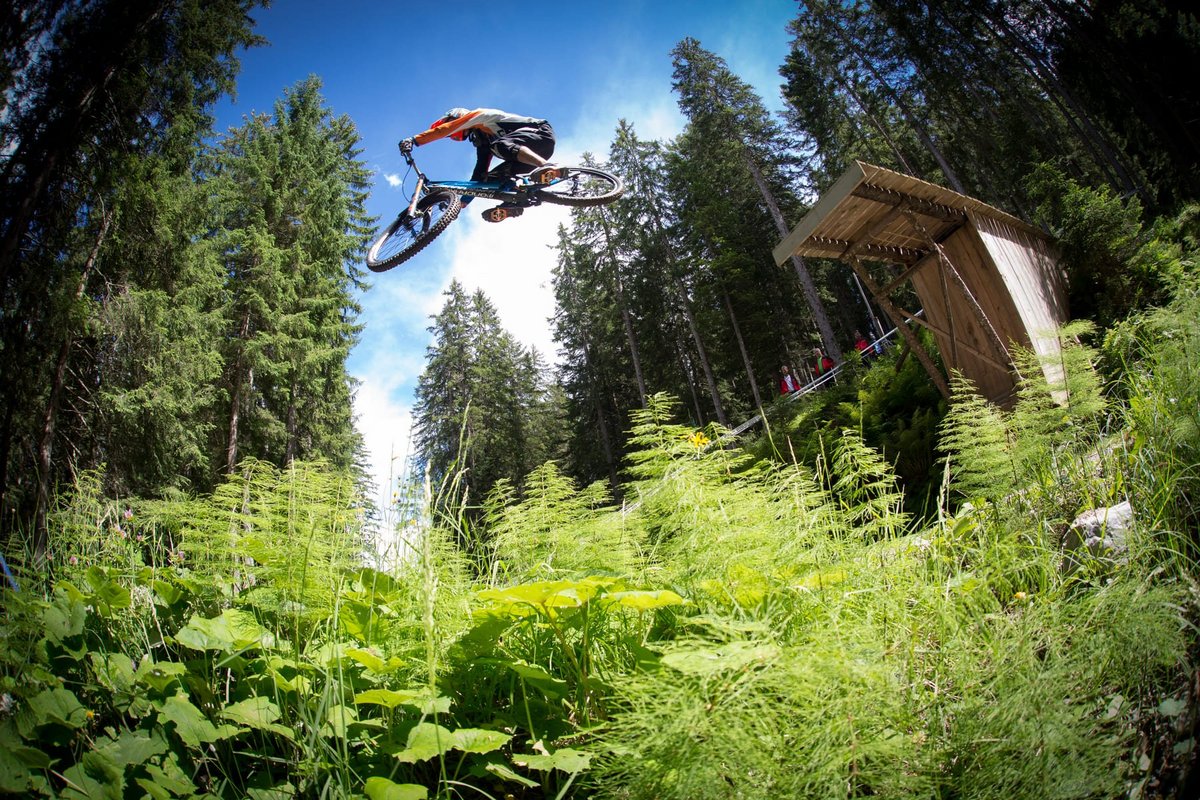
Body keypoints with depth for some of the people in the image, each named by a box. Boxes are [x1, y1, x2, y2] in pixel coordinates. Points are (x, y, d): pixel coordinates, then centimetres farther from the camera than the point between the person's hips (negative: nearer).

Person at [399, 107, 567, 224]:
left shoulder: (479, 115, 1)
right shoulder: (482, 140, 25)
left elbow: (442, 129, -10)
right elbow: (480, 173, 21)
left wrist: (414, 140, -16)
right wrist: (461, 202, 16)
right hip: (531, 152, 9)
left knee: (500, 145, -35)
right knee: (492, 178, 3)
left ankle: (551, 168, -52)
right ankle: (512, 203, -23)